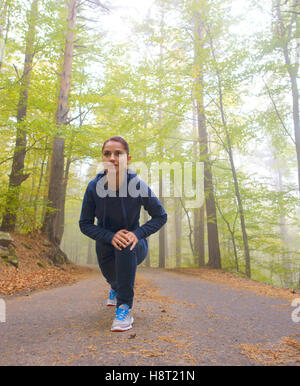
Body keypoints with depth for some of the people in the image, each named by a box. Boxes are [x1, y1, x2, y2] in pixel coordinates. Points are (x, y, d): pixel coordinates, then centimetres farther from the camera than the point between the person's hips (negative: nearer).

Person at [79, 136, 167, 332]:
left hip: (135, 247, -3)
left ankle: (125, 308, -22)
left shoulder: (138, 186, -21)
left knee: (126, 246, -34)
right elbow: (85, 224, -9)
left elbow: (161, 216, -9)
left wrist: (138, 233, -25)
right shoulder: (94, 187, -17)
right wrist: (110, 236, -26)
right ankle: (115, 287, 43)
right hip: (106, 243, 3)